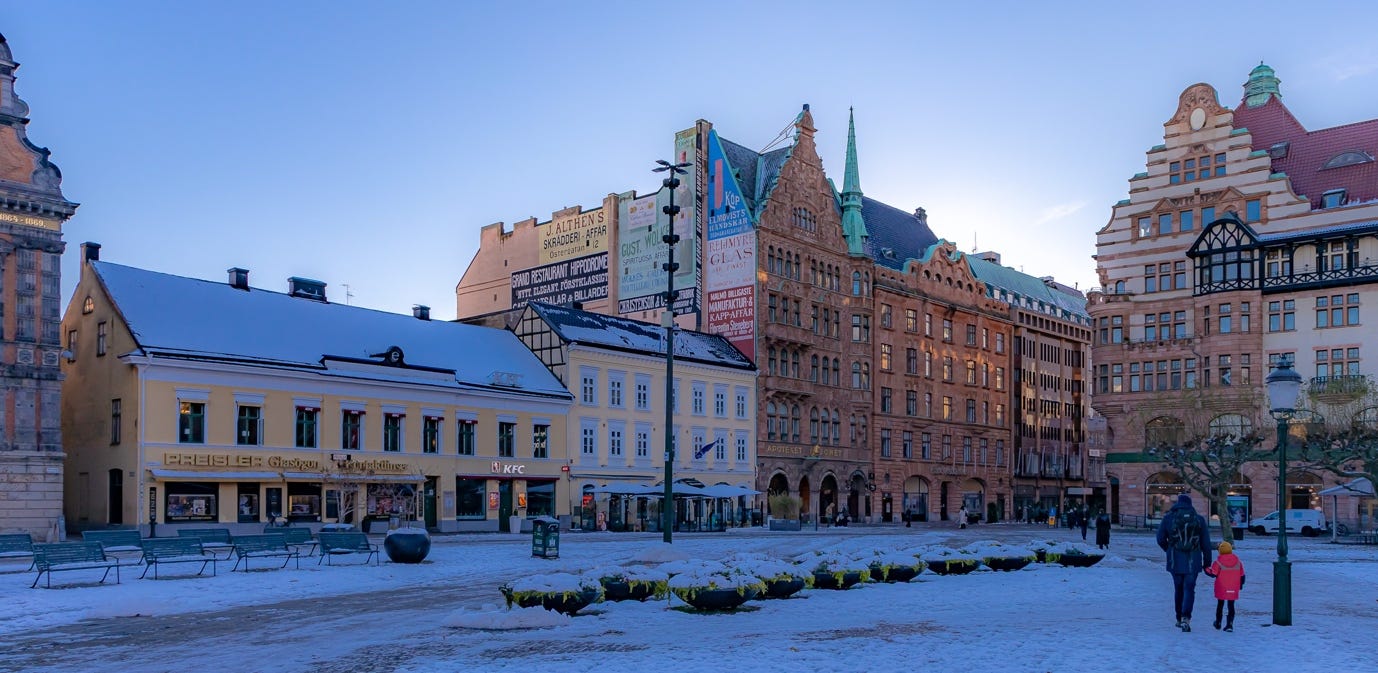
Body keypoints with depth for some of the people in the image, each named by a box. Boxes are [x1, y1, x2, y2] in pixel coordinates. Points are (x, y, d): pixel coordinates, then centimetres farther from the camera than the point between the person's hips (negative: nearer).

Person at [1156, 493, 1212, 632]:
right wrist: (1207, 562, 10)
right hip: (1193, 561, -1)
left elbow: (1161, 539, 1)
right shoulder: (1199, 519, 1)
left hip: (1175, 561, 1)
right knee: (1189, 589, 0)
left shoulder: (1169, 518, -1)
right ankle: (1185, 618, -17)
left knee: (1178, 588, 15)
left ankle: (1179, 619, 23)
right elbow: (1206, 543, 3)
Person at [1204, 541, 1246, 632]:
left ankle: (1218, 623, 23)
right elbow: (1242, 575, 8)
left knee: (1220, 605, 13)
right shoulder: (1238, 561, 1)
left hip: (1221, 589, -2)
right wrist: (1241, 584, 24)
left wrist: (1206, 569, 5)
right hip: (1233, 590, 2)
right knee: (1231, 606, 6)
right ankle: (1230, 624, -6)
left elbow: (1213, 573, -12)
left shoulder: (1218, 562, -12)